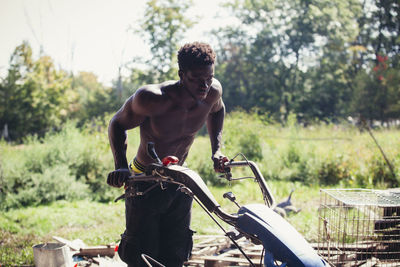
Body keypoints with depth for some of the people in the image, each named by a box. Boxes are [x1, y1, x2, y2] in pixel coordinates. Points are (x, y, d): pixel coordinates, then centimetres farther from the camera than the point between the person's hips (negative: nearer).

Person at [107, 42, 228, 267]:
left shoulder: (213, 91, -14)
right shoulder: (151, 98, -29)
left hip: (181, 181, 5)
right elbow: (118, 124, -11)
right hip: (145, 184, -4)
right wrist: (121, 166, -25)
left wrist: (217, 150, 2)